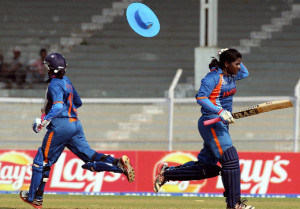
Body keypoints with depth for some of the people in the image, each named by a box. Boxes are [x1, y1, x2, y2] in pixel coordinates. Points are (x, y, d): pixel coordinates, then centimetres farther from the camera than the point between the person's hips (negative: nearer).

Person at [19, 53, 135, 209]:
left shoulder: (54, 85, -12)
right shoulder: (67, 81, 14)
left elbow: (58, 106, -28)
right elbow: (78, 102, 26)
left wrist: (42, 121, -33)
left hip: (60, 126, -8)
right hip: (75, 124, 8)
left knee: (41, 161, 4)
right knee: (89, 157, 3)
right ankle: (118, 163, -20)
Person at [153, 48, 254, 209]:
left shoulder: (231, 76, 15)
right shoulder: (214, 77, -12)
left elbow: (245, 73, 35)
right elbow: (201, 97, -21)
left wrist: (235, 60, 16)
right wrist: (220, 111, -32)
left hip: (221, 124, 10)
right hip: (211, 122, -10)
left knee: (208, 168, 10)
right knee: (230, 159, -15)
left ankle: (166, 172, 21)